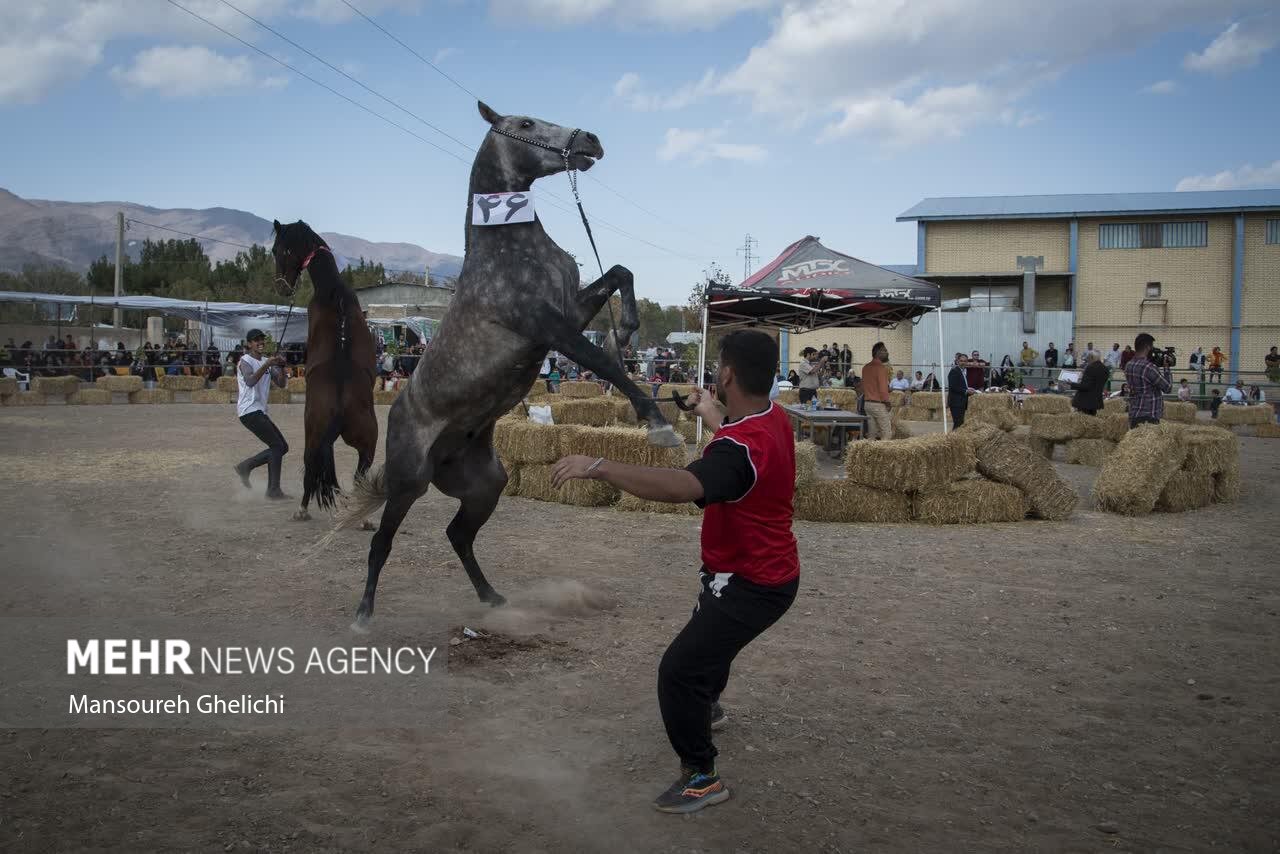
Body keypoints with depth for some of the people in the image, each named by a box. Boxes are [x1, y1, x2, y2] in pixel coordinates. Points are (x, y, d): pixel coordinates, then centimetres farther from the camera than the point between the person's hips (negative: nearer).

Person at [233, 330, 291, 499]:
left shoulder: (267, 362, 16)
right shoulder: (245, 361, -7)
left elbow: (281, 384, 8)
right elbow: (250, 381, -27)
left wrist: (281, 367, -8)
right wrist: (266, 365, -31)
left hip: (260, 412, 9)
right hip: (249, 411, -9)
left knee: (282, 447, 8)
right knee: (277, 446, -12)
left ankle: (245, 467, 14)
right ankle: (273, 490, -9)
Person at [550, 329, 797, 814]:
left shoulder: (743, 447, -34)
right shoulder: (774, 418, -4)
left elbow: (680, 487, -51)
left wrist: (598, 467, -53)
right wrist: (710, 414, 39)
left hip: (751, 584, -10)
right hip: (769, 570, 11)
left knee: (678, 670, -13)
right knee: (707, 636, 35)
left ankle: (701, 777, 3)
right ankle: (707, 707, 62)